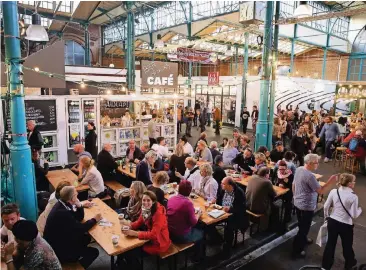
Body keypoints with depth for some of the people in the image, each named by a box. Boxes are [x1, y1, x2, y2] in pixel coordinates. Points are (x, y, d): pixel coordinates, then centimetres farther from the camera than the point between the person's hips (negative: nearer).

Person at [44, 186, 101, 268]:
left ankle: (77, 263, 26)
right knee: (94, 252, -3)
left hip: (59, 240, 9)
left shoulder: (62, 204, -5)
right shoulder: (62, 212, -32)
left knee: (86, 238, 17)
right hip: (57, 250, -9)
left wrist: (80, 206, -13)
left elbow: (79, 218, 4)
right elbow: (80, 229, -22)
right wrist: (94, 219, -9)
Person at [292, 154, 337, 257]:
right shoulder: (310, 176, -29)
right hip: (307, 206, -9)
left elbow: (293, 185, 9)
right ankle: (297, 250, 18)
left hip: (297, 203, 9)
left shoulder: (298, 169, -1)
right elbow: (320, 191, -23)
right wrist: (330, 181, -26)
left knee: (302, 225, 28)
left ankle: (303, 239, 50)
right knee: (304, 228, 7)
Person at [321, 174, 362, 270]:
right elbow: (354, 215, -13)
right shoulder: (353, 197, -19)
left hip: (332, 221, 3)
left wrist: (327, 217, 16)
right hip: (346, 225, -3)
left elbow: (326, 207, -2)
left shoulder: (333, 192, -9)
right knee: (347, 245, 22)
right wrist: (360, 209, 8)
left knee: (330, 243, 18)